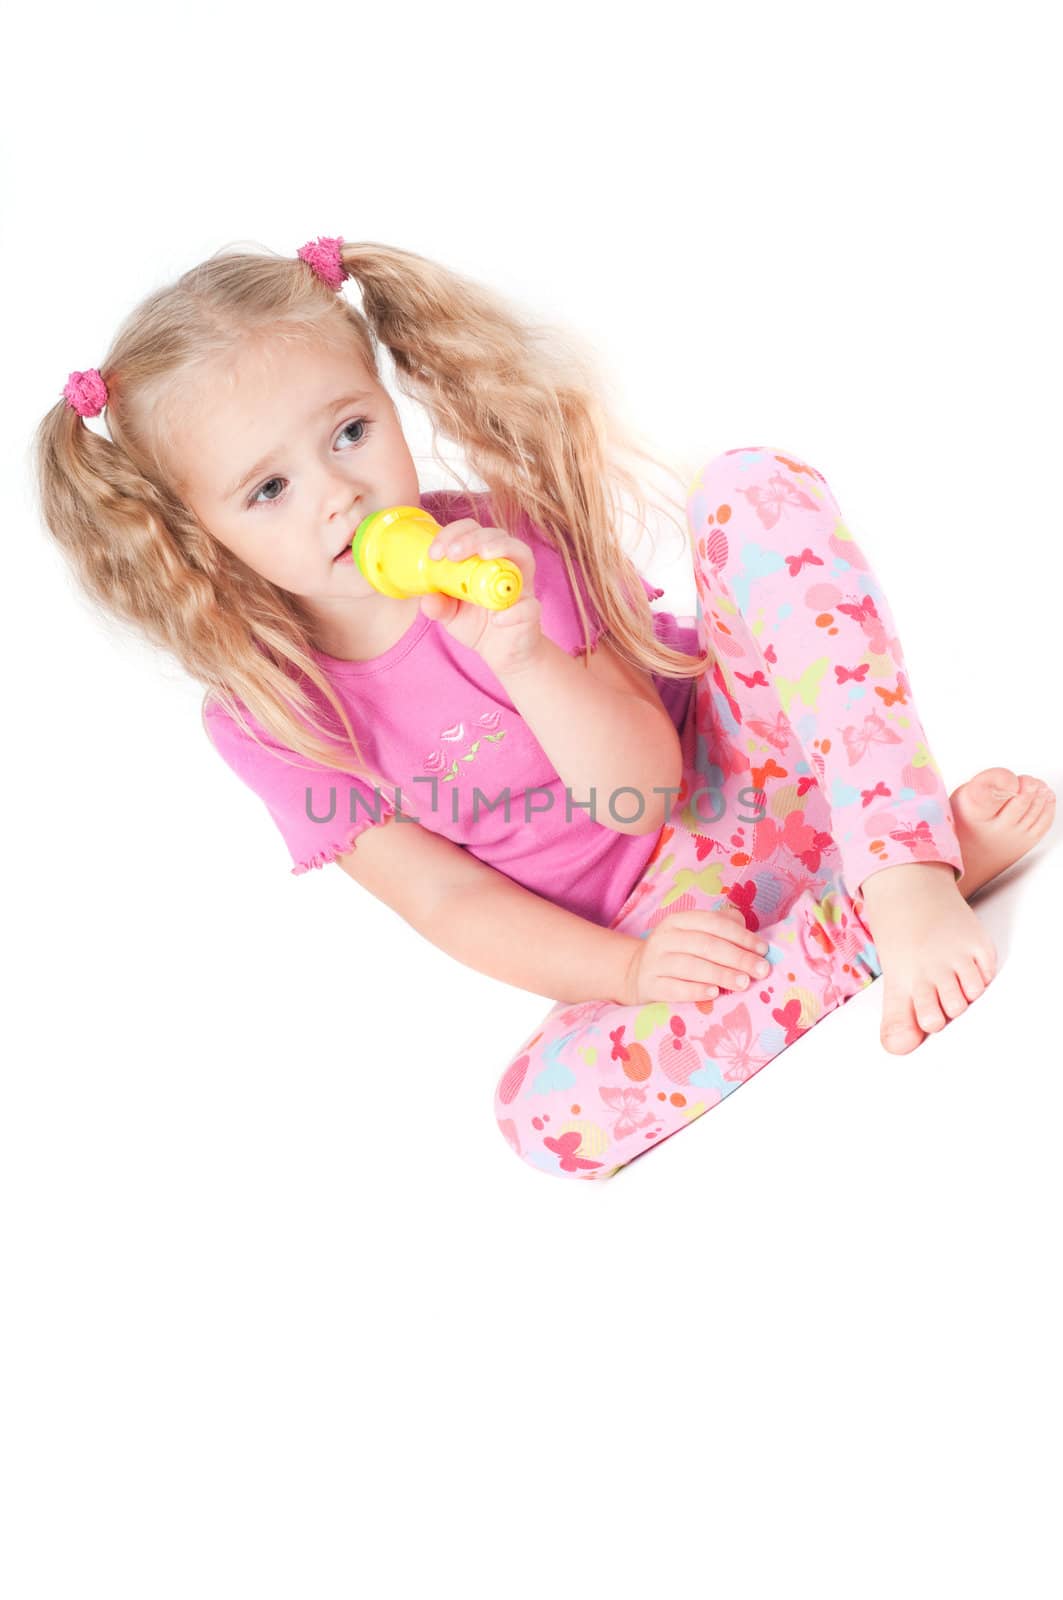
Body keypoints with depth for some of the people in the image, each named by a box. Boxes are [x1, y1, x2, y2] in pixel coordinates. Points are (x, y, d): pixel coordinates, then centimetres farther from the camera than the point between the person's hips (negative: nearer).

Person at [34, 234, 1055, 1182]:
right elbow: (447, 901, -8)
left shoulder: (497, 548, -14)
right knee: (543, 1108, -32)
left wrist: (519, 653, -37)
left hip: (751, 761, -1)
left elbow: (645, 787, -20)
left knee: (753, 485, -24)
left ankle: (911, 867, -34)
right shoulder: (266, 716, -11)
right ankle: (958, 850, -25)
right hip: (669, 904, 2)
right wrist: (627, 969, -22)